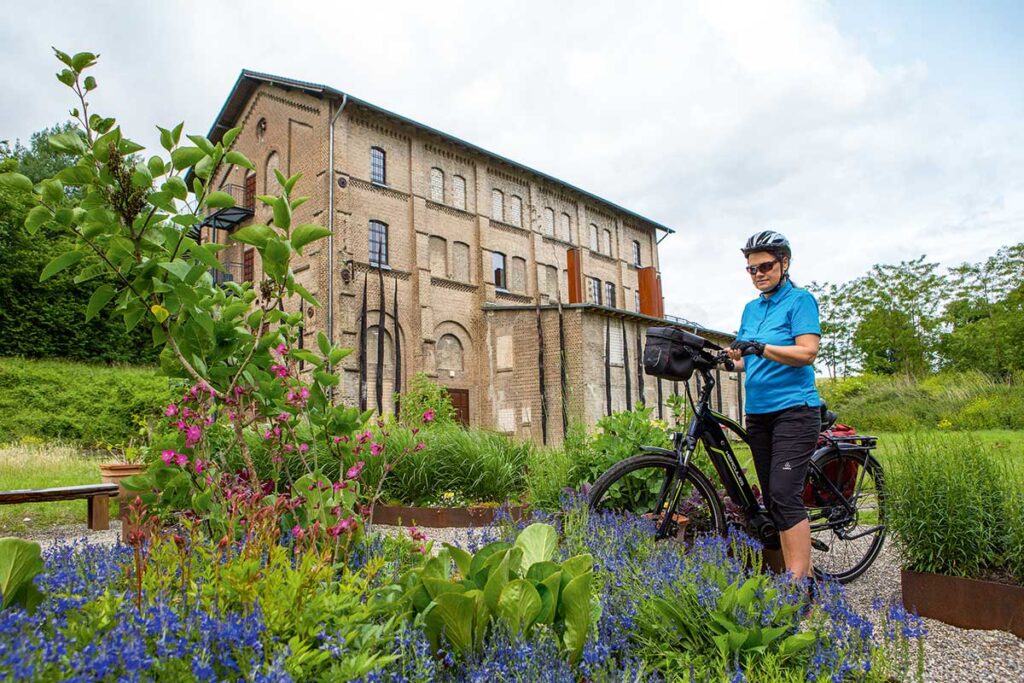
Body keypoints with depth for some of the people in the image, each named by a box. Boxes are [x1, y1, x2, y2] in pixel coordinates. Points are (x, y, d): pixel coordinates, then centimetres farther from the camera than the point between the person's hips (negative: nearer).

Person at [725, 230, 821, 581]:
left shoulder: (800, 300, -3)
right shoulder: (751, 308, 16)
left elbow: (807, 352, -15)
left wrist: (761, 348, -27)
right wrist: (732, 358, -3)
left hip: (794, 411, -7)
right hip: (758, 413, 7)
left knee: (784, 494, -15)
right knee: (772, 499, 7)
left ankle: (800, 581, -9)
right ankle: (799, 574, 16)